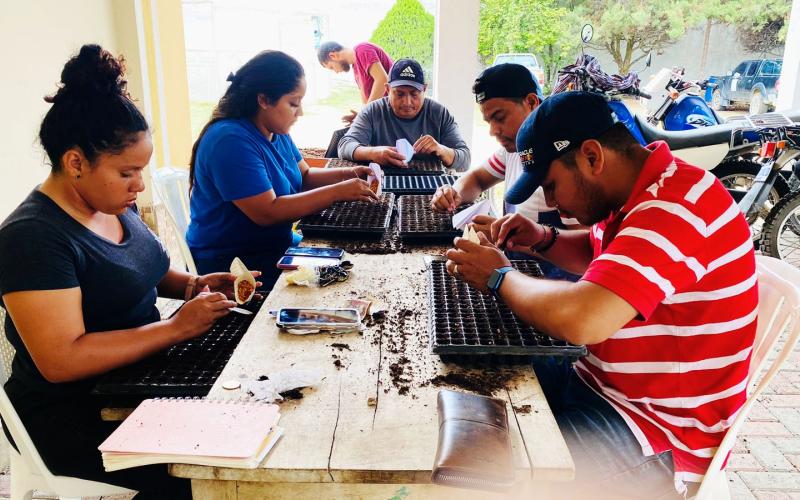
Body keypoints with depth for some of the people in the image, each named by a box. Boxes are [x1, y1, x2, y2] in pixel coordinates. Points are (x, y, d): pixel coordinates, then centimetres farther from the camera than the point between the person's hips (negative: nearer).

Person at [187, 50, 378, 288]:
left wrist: (348, 174, -6)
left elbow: (305, 177, 13)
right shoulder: (230, 141, -23)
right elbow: (267, 212, -27)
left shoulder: (276, 132, 6)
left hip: (277, 247, 8)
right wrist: (338, 192, -24)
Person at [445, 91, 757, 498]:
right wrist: (543, 241, 1)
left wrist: (499, 277, -21)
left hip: (661, 434, -9)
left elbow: (581, 320, -39)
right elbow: (596, 254, 22)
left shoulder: (675, 205, -28)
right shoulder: (641, 190, 3)